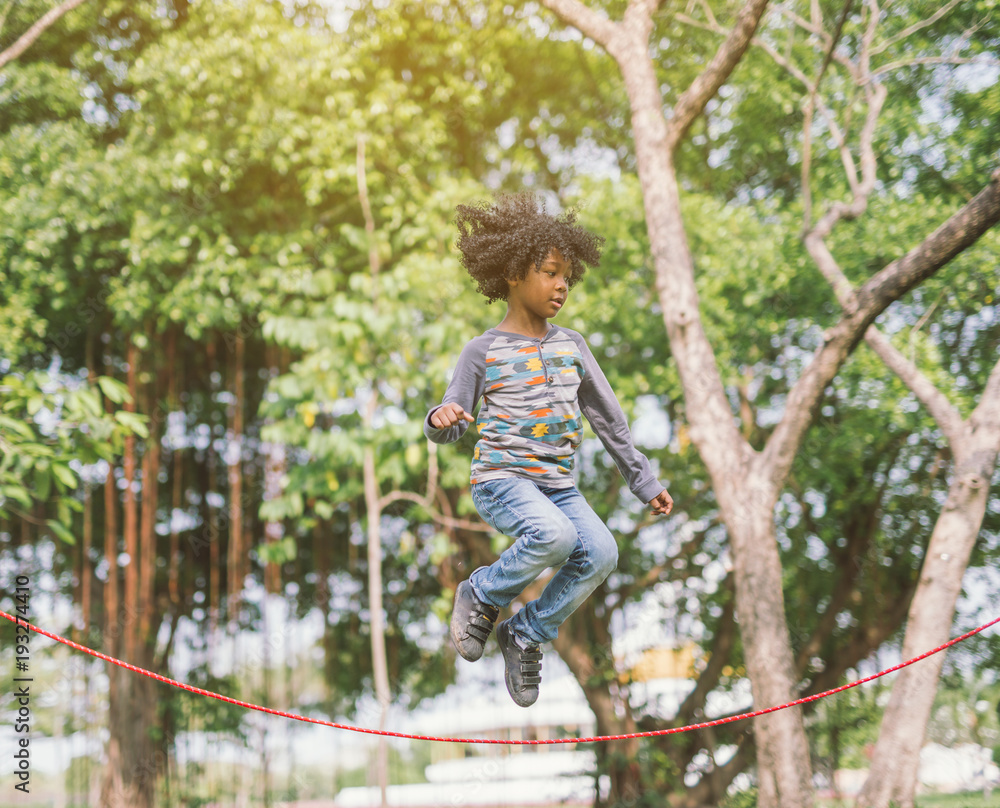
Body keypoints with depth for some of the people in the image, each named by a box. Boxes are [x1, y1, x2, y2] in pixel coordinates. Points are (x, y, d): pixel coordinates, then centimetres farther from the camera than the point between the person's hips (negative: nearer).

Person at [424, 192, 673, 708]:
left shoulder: (571, 347, 12)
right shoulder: (484, 351, 0)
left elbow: (608, 418, 18)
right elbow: (449, 428, 2)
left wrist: (644, 482, 18)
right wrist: (442, 419, -24)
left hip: (558, 485, 5)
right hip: (500, 477, -5)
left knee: (601, 553, -21)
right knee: (553, 535, -34)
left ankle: (526, 634, -1)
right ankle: (481, 596, -5)